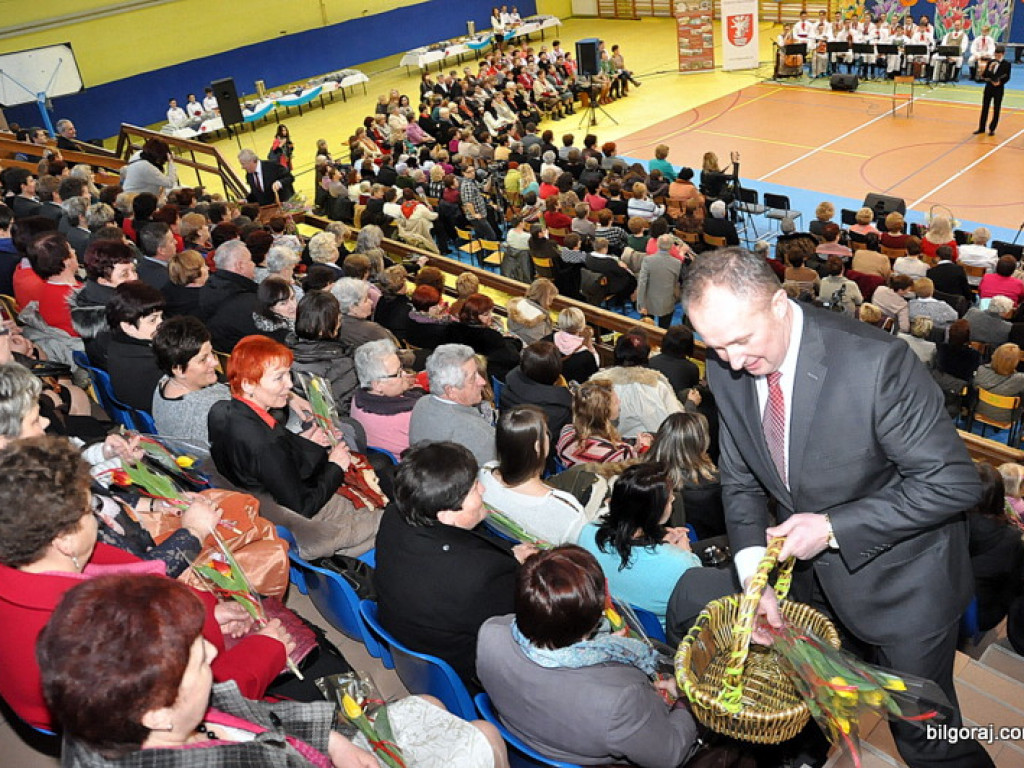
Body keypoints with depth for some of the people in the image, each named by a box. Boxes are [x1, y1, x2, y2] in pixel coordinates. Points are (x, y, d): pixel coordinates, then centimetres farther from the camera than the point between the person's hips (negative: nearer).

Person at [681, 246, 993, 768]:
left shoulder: (876, 362, -32)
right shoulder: (726, 369, -13)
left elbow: (953, 482, -24)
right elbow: (741, 479, -3)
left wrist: (833, 527, -26)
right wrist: (753, 575, -16)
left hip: (897, 578, -4)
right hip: (809, 565, 5)